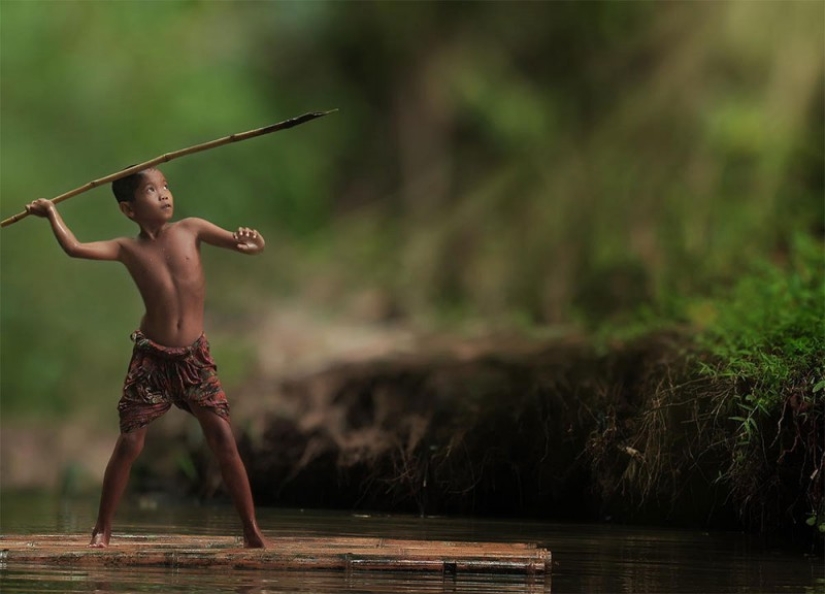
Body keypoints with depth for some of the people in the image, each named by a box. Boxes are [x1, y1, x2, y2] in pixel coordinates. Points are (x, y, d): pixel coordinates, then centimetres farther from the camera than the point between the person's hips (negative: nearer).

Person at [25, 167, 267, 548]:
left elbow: (251, 244, -1)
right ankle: (102, 529, 8)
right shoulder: (128, 250, 0)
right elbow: (74, 248, -9)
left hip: (195, 355, 1)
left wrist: (251, 242, -23)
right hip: (151, 357, -1)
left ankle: (251, 530, 0)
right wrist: (52, 214, -5)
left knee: (223, 439, -7)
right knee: (129, 441, -5)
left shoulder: (190, 230, 1)